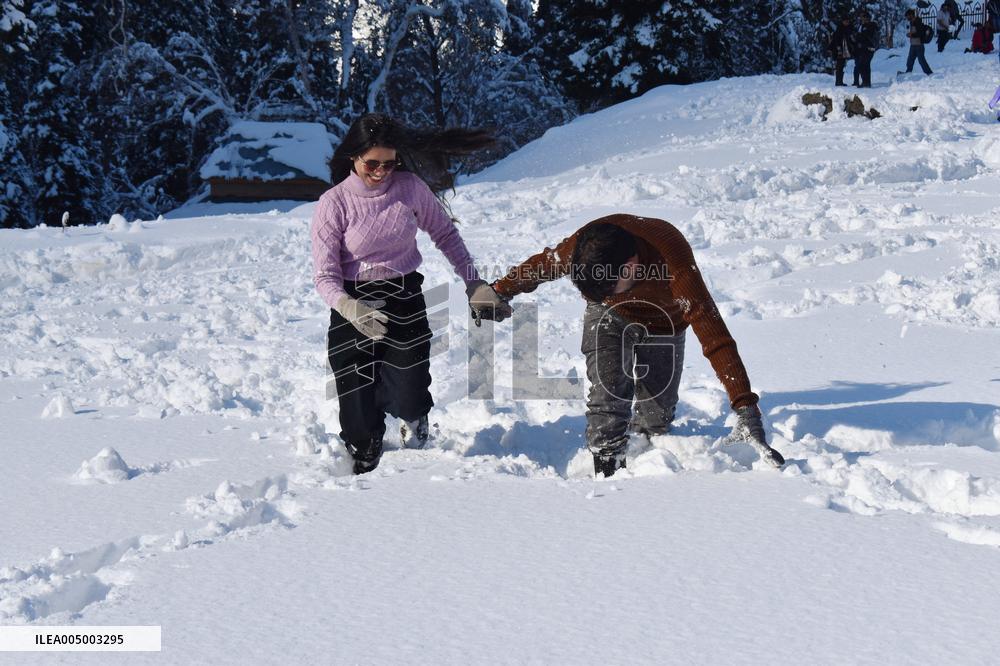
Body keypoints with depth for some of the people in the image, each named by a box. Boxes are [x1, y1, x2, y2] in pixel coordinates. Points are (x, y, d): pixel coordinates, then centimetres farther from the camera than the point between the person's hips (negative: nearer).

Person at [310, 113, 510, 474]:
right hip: (353, 306, -1)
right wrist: (350, 308, -33)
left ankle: (414, 416, 26)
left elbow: (445, 233, 11)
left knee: (407, 400, -14)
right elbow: (325, 275, -13)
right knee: (360, 416, -2)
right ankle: (364, 468, 31)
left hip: (405, 300, 1)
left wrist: (474, 282, 6)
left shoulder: (411, 187, -5)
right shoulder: (333, 204, -11)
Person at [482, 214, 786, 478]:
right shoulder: (584, 246, -34)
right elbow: (542, 265, -12)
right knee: (608, 395, -21)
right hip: (609, 317, 1)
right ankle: (607, 476, -14)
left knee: (657, 415, -1)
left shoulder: (673, 263, -45)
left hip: (662, 325, -1)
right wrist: (499, 291, 3)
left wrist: (746, 408, -55)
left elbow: (712, 330, -50)